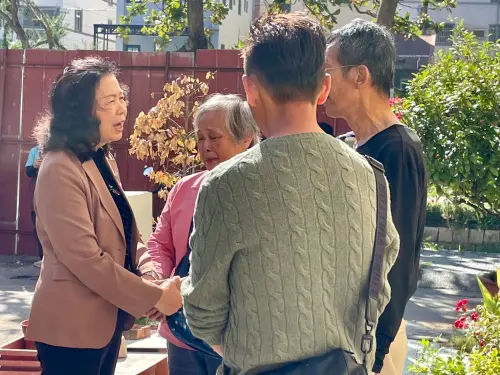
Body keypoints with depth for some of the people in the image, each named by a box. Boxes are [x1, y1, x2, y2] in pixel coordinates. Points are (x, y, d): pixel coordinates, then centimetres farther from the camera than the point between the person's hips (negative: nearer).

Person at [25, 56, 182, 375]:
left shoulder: (103, 161, 10)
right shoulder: (61, 170, -19)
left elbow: (126, 236, 11)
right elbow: (85, 259, -24)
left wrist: (152, 273, -8)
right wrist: (154, 296, -19)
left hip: (108, 318, 9)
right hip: (73, 326, -9)